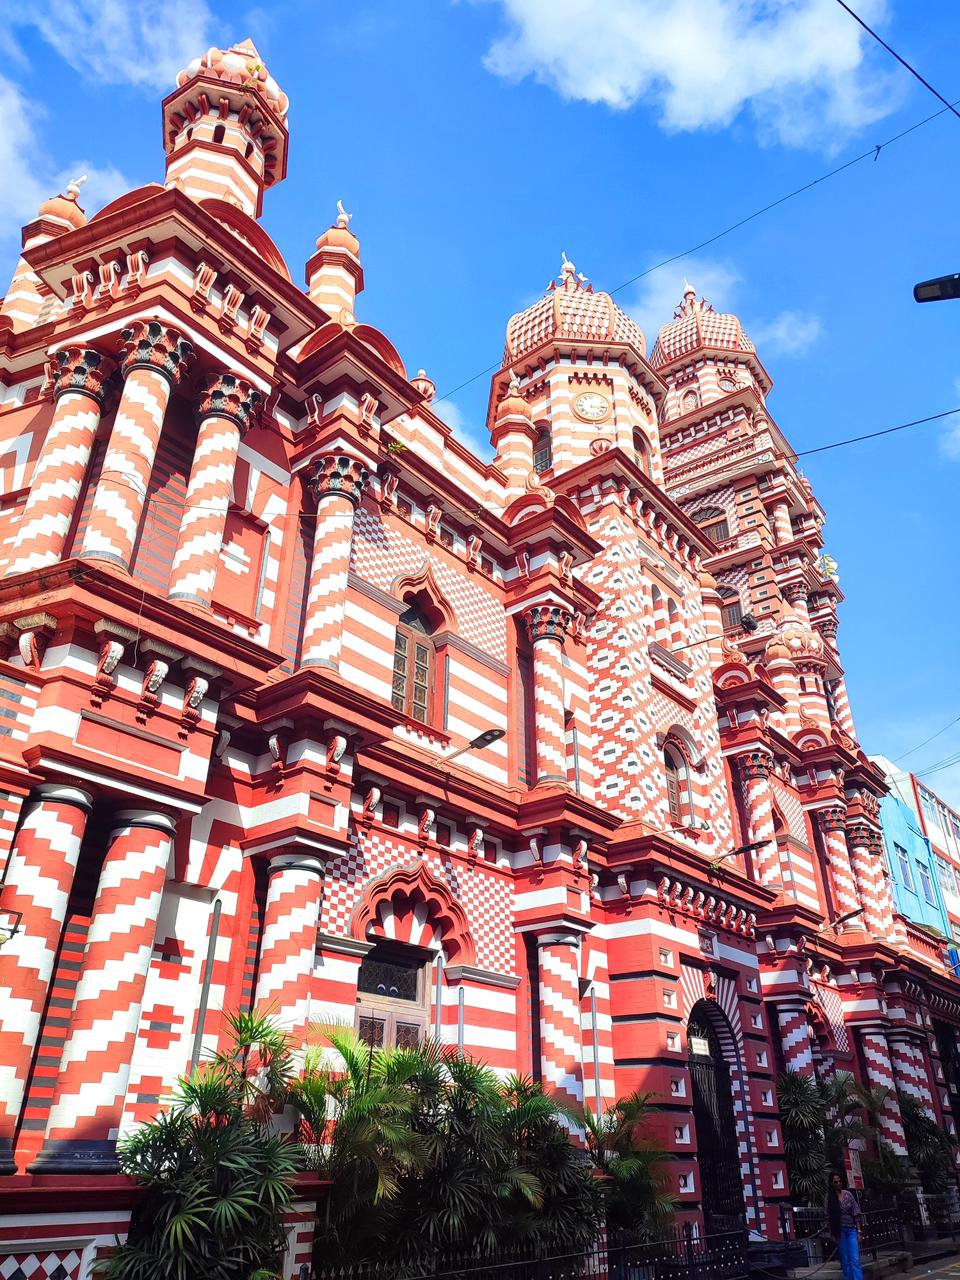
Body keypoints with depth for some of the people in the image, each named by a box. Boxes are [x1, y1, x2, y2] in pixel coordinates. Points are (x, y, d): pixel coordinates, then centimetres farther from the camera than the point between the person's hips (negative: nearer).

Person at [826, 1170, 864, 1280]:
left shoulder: (848, 1194, 2)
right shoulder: (829, 1197, -3)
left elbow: (856, 1214, 5)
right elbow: (828, 1218, -1)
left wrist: (859, 1232, 1)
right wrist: (833, 1235, -4)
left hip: (851, 1229, 1)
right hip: (839, 1231, -1)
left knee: (855, 1260, -9)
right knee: (845, 1261, 3)